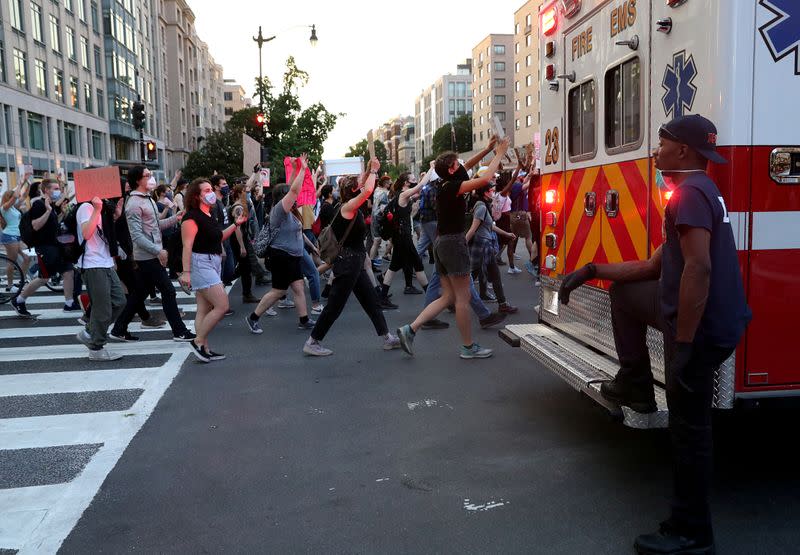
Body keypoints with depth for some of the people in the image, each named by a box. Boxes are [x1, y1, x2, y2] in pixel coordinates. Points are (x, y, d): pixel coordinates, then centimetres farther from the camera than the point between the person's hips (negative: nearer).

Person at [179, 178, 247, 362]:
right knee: (222, 306, -13)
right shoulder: (192, 217, -15)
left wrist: (236, 224, 15)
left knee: (205, 309, 10)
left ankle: (204, 349, 14)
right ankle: (198, 341, -3)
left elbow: (219, 237, 23)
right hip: (200, 264, -10)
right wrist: (186, 272, -26)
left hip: (213, 263, 10)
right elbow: (187, 246, -20)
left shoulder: (209, 216, 14)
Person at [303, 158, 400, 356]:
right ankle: (312, 343, 7)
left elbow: (363, 188, 26)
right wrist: (373, 171, -13)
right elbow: (367, 191, -29)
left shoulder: (352, 208, 10)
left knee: (371, 300, 13)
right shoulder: (348, 207, -15)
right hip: (347, 262, -10)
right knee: (335, 306, -3)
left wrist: (370, 171, 13)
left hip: (355, 263, 10)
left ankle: (387, 338, 21)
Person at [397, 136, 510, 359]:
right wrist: (499, 155, -9)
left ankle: (410, 329, 5)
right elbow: (485, 179, -22)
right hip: (454, 242, -9)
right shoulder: (453, 187, -14)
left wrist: (488, 148, 23)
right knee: (463, 297, 0)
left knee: (448, 296, 12)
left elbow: (467, 166, 25)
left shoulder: (445, 185, 11)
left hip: (442, 243, 9)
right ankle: (468, 347, 10)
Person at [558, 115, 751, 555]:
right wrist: (592, 270, 17)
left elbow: (698, 267, -28)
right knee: (624, 292, 24)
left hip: (703, 328, -10)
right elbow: (654, 267, 21)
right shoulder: (701, 191, 18)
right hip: (696, 316, 10)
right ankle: (635, 386, 26)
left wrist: (682, 345, -27)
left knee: (688, 429, 0)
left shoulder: (690, 192, -16)